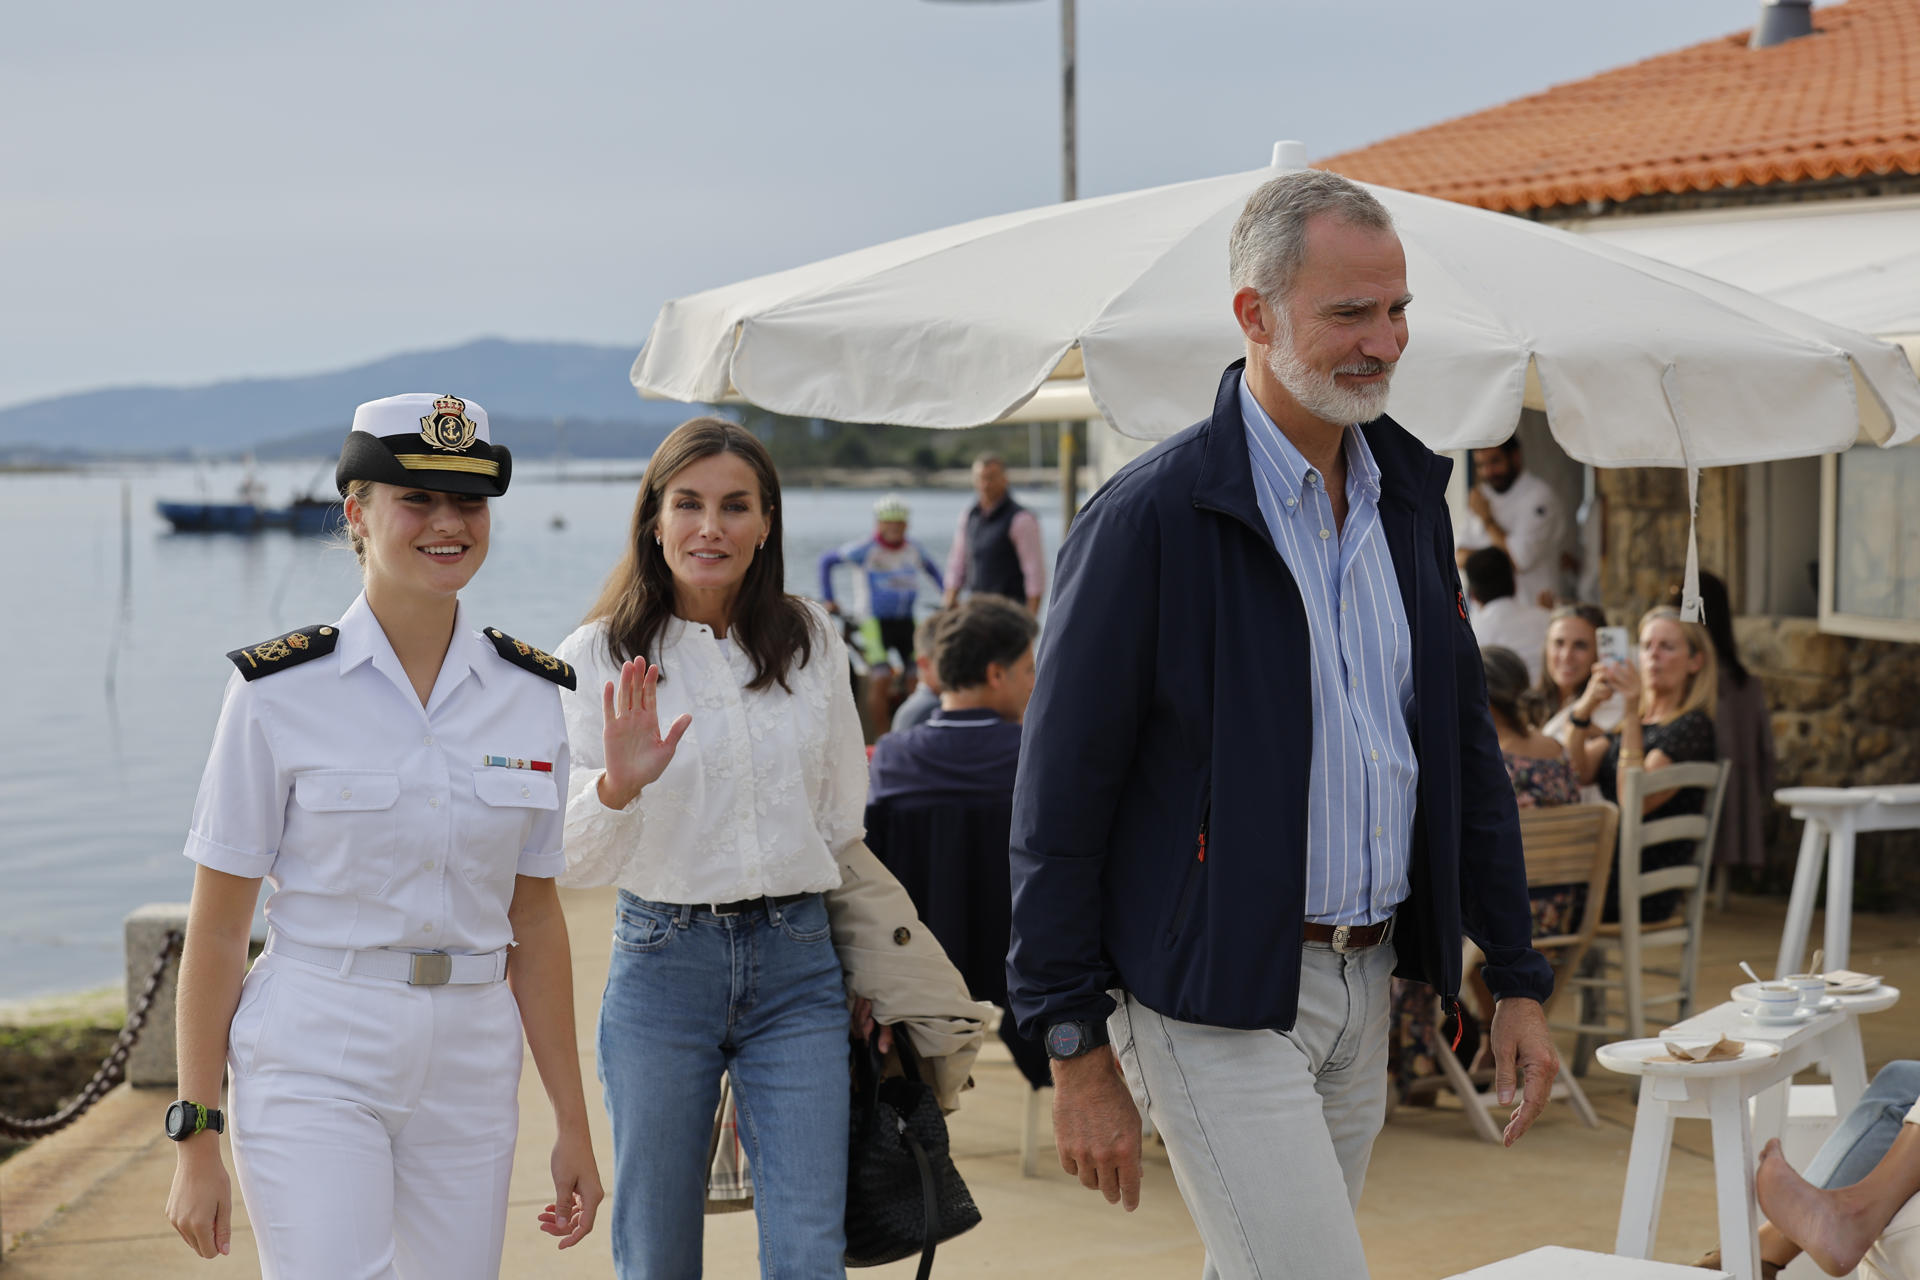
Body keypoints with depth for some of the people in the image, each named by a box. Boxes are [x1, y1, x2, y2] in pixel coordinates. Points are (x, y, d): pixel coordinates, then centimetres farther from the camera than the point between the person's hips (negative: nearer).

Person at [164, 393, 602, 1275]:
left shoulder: (532, 697, 5)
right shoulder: (280, 691, -6)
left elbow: (533, 921, 11)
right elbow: (216, 926, -3)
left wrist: (572, 1123, 10)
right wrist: (195, 1140, -4)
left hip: (469, 1070, 4)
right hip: (313, 1062, -4)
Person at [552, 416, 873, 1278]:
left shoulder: (813, 643, 6)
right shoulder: (599, 657, -2)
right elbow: (576, 863, -7)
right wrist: (617, 787, -26)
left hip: (797, 961, 1)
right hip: (661, 962, -1)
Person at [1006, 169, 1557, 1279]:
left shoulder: (1410, 498, 10)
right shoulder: (1151, 517, -12)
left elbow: (1466, 745, 17)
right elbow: (1059, 801, -11)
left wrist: (1518, 978, 13)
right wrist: (1079, 1055, -11)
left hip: (1364, 983, 7)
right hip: (1213, 1005, -7)